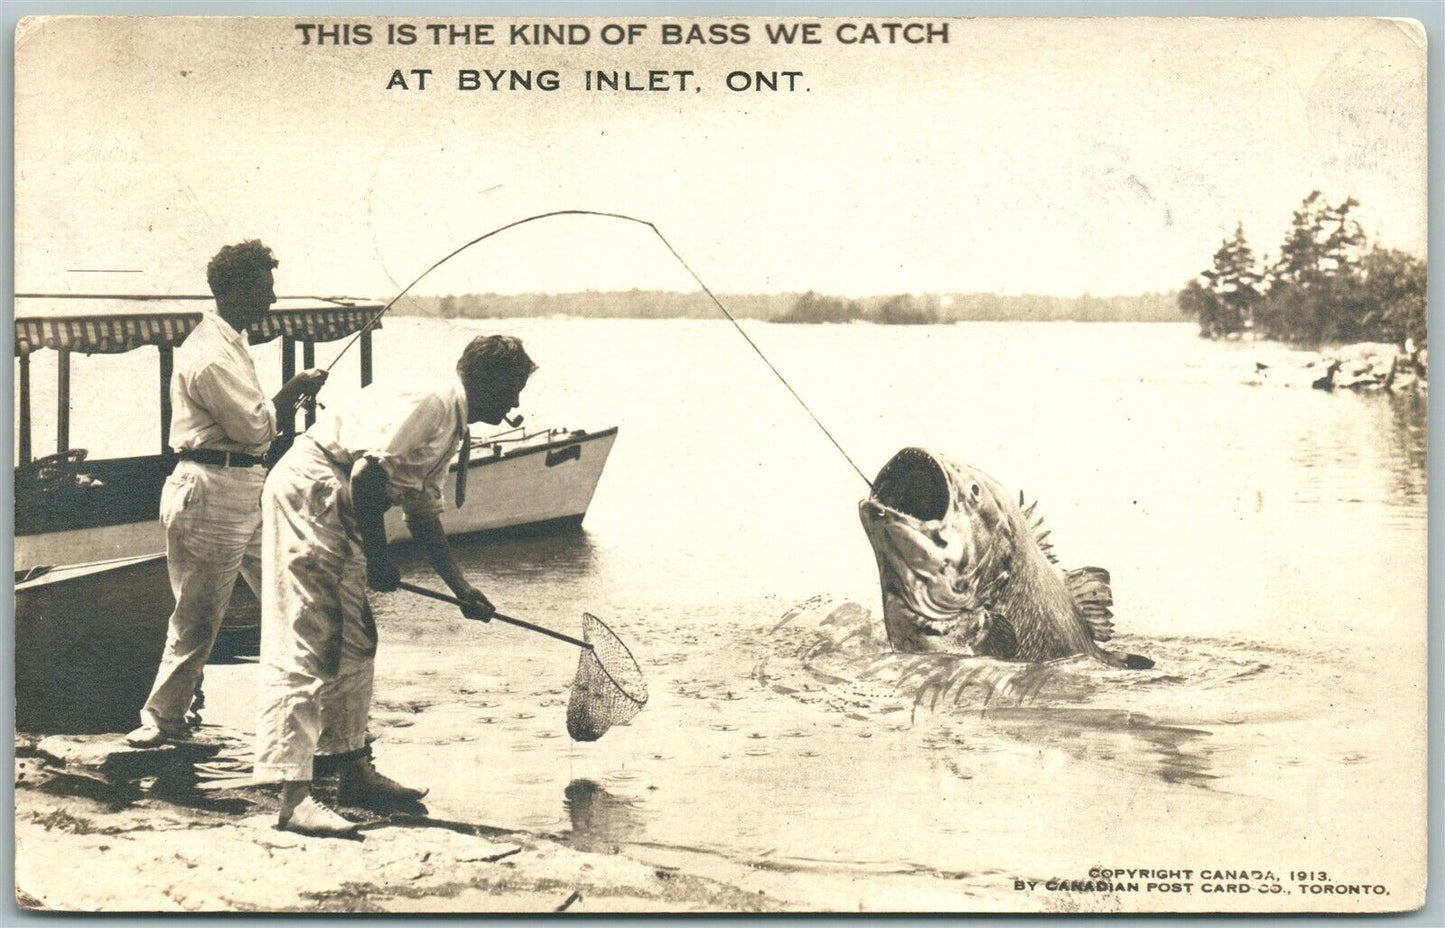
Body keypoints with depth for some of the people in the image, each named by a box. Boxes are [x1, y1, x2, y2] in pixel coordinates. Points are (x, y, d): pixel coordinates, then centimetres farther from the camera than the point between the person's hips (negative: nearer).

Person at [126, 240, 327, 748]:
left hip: (247, 489, 10)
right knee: (198, 615, 0)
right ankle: (164, 714, 15)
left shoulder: (230, 343, 15)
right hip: (210, 494, -10)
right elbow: (255, 426, -19)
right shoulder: (209, 355, -18)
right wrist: (296, 387, -6)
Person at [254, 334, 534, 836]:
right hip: (308, 493, -11)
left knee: (355, 644, 15)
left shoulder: (450, 425, 15)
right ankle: (294, 797, -14)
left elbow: (424, 516, 22)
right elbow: (366, 475, -25)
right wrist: (377, 558, -16)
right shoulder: (428, 404, -16)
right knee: (304, 646, -13)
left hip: (339, 511, 11)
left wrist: (461, 588, 20)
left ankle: (352, 769, 25)